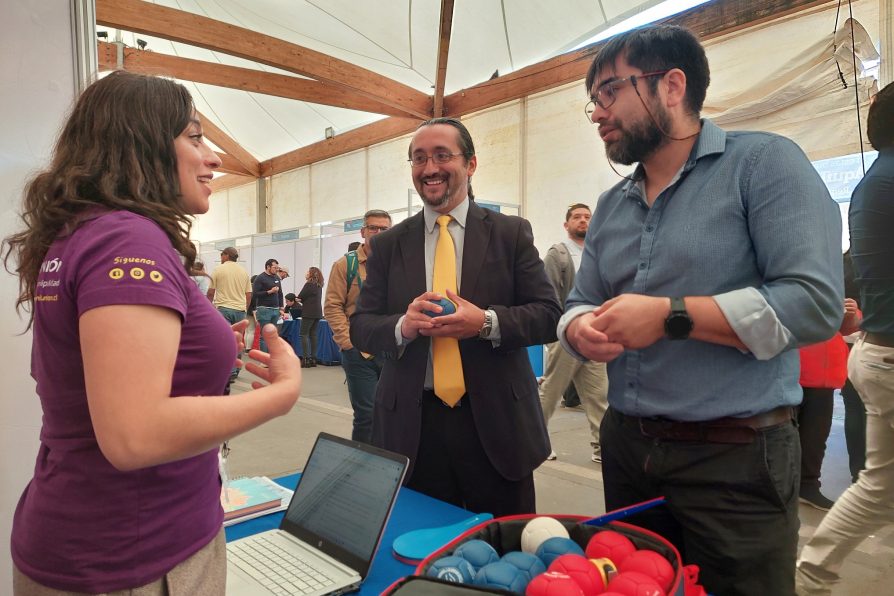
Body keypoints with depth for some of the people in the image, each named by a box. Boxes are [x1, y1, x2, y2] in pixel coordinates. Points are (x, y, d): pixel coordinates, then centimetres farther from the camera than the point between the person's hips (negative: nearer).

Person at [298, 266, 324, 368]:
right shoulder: (319, 286, 14)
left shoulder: (309, 284, -11)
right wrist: (303, 300, 10)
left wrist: (300, 299, 14)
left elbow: (300, 297, -6)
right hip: (317, 313, 8)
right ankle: (313, 358, 11)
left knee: (304, 334, -4)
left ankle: (306, 359, -8)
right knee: (313, 335, 10)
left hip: (309, 313, -8)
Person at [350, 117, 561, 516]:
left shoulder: (511, 233, 1)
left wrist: (486, 322, -20)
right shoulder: (388, 245, 7)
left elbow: (548, 315, -3)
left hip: (496, 421, -1)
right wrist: (402, 326, -17)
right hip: (411, 426, 2)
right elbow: (361, 326, 4)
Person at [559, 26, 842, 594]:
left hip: (736, 459, -6)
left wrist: (670, 316, -21)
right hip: (627, 448, 6)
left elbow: (815, 302, -19)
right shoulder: (610, 205, 10)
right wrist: (583, 330, -12)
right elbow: (580, 305, 12)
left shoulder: (763, 161, -9)